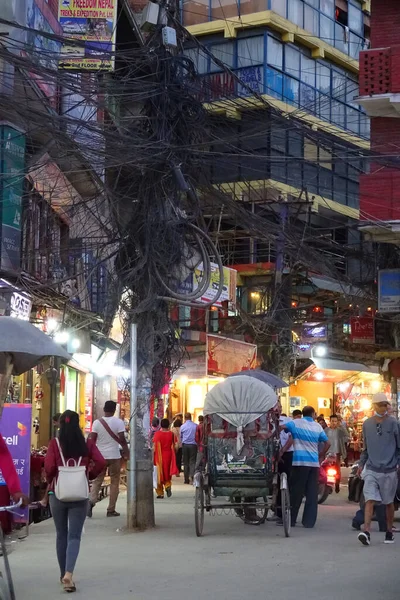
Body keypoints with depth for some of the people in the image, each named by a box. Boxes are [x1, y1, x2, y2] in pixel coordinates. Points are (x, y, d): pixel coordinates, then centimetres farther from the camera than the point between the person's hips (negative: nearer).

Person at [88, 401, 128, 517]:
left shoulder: (97, 422, -1)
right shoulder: (119, 422, -7)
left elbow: (92, 439, -2)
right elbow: (122, 439, -11)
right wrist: (126, 451, 1)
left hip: (100, 456, 2)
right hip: (114, 456, -2)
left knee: (97, 480, 11)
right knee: (114, 482, 8)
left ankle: (91, 501, -14)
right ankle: (111, 510, 7)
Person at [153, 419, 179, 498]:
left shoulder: (157, 434, -8)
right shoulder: (171, 434, -2)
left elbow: (154, 446, -8)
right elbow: (173, 446, 1)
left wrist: (153, 456, 0)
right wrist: (173, 456, 12)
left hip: (159, 456, -2)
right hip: (168, 456, 2)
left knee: (159, 474, 8)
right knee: (167, 473, 17)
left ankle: (160, 493, 8)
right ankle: (168, 485, -10)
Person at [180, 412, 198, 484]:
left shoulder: (182, 426, 0)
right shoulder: (195, 426, -4)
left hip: (185, 445, 1)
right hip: (193, 445, -1)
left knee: (185, 462, 7)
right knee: (192, 461, 0)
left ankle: (186, 479, 8)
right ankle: (191, 475, -21)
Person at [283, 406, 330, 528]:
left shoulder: (296, 423, 1)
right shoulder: (318, 426, 10)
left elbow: (281, 427, -14)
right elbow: (327, 443, 9)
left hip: (300, 462, -2)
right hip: (314, 462, 2)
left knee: (296, 492, 3)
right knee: (312, 494, 4)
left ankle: (291, 520, 7)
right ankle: (309, 521, 3)